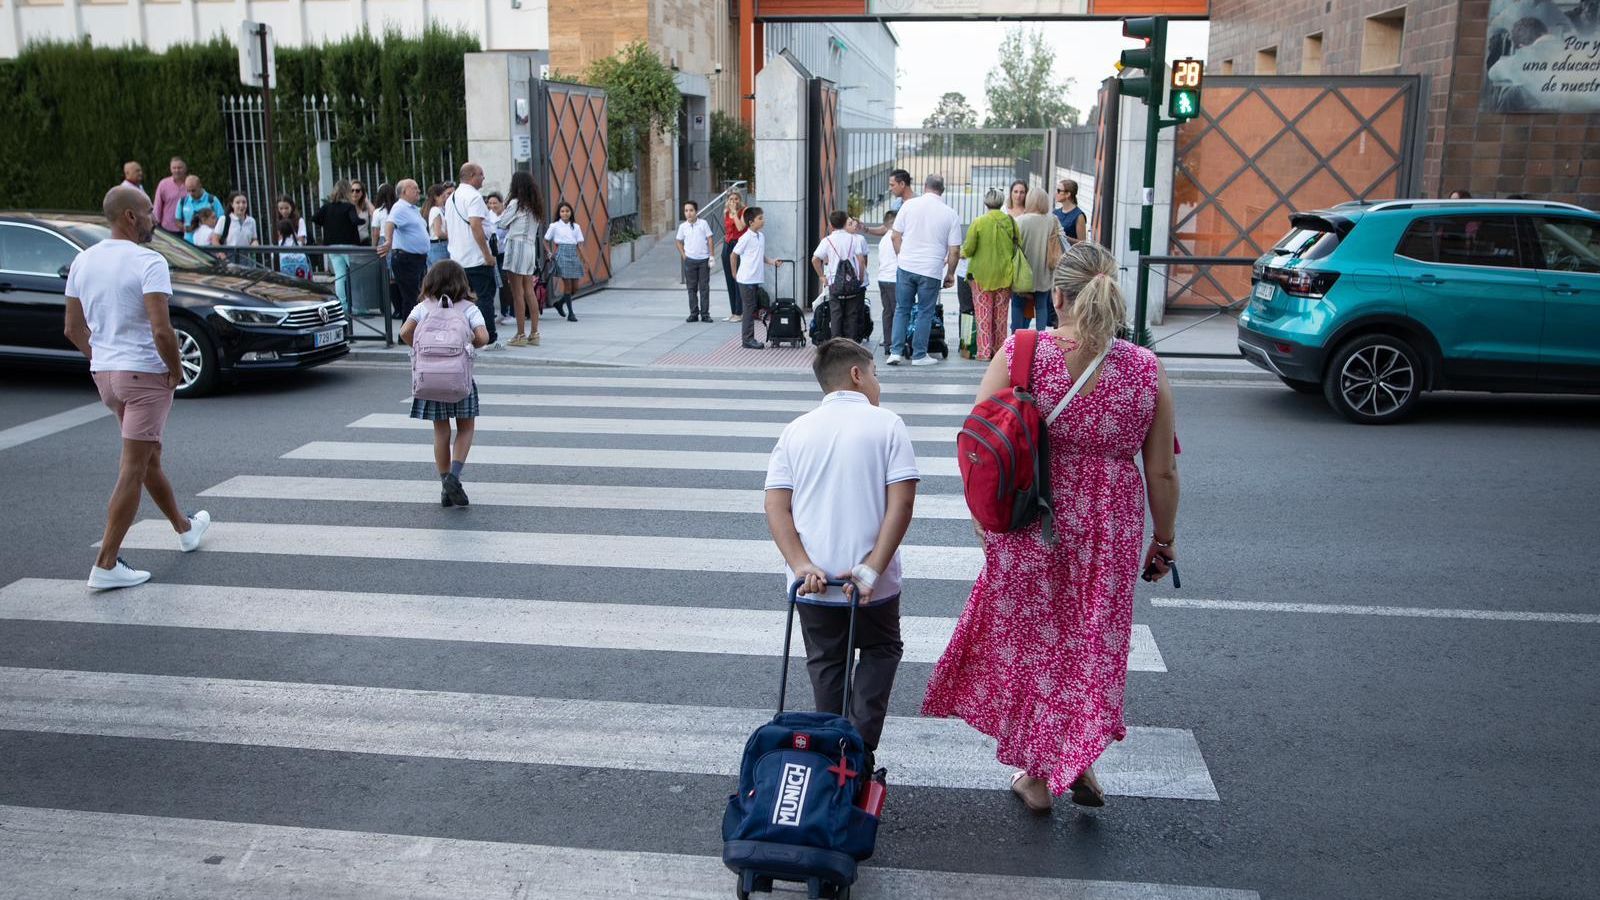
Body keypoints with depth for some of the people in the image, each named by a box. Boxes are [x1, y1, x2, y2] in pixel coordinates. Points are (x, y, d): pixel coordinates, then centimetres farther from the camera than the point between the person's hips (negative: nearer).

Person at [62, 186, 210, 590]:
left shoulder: (83, 261, 8)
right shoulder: (148, 262, -15)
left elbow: (73, 329, 12)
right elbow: (161, 330, -24)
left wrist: (100, 357, 21)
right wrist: (176, 370, -10)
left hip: (104, 373, 8)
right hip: (145, 374, -8)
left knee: (149, 456, 22)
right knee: (133, 470, -4)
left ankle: (184, 527, 40)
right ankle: (106, 565, -3)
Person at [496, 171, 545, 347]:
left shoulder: (516, 203, -9)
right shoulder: (534, 206, 13)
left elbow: (500, 223, -1)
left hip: (516, 245, -7)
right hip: (530, 247, 7)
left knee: (517, 293, -4)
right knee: (529, 291, 9)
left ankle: (521, 335, -2)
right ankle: (534, 333, 9)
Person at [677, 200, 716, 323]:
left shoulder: (703, 224, -3)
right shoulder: (683, 226, 2)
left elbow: (710, 240, -1)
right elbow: (679, 242, 13)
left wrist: (711, 256, -6)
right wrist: (683, 255, 2)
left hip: (704, 260, -2)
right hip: (690, 261, 2)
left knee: (704, 287, 1)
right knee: (691, 288, 5)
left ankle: (705, 314, 6)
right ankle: (694, 313, 12)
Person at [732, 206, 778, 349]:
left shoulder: (761, 236, 9)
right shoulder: (746, 238, -14)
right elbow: (733, 256, -7)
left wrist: (772, 261, 2)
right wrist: (735, 273, -1)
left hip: (757, 279, 8)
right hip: (747, 279, -8)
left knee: (755, 308, 11)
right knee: (749, 309, -3)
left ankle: (750, 338, 18)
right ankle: (747, 339, 3)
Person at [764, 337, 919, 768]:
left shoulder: (796, 431, 4)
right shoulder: (886, 425, -5)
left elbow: (776, 506, -4)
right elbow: (901, 502, -14)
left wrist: (802, 566, -10)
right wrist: (872, 568, -15)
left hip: (812, 582, 2)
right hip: (872, 580, -2)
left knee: (826, 664, 20)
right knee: (881, 651, 20)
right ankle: (860, 748, 7)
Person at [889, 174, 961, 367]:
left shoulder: (909, 204, 0)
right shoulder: (950, 214, -1)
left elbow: (895, 236, 2)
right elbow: (954, 250, -1)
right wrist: (950, 274, 11)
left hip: (906, 266, 1)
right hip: (931, 271, -1)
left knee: (901, 310, 12)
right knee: (925, 313, 9)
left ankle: (895, 351, 7)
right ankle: (919, 355, 12)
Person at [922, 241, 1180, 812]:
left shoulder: (1017, 354, -12)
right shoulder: (1146, 370, -9)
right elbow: (1162, 473, -3)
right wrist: (1164, 541, 11)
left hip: (1027, 525, 0)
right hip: (1109, 530, 1)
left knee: (1030, 642, 17)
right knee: (1094, 643, 22)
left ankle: (1037, 775, 29)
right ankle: (1079, 760, 18)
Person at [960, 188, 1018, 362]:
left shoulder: (978, 222, -10)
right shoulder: (1011, 222, -3)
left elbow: (968, 250, -9)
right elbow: (1018, 248, 3)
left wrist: (964, 251, 13)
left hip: (982, 274, -3)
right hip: (1004, 275, 3)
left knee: (983, 315, 3)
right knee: (1001, 315, 13)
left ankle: (984, 352, 1)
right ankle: (1000, 350, 17)